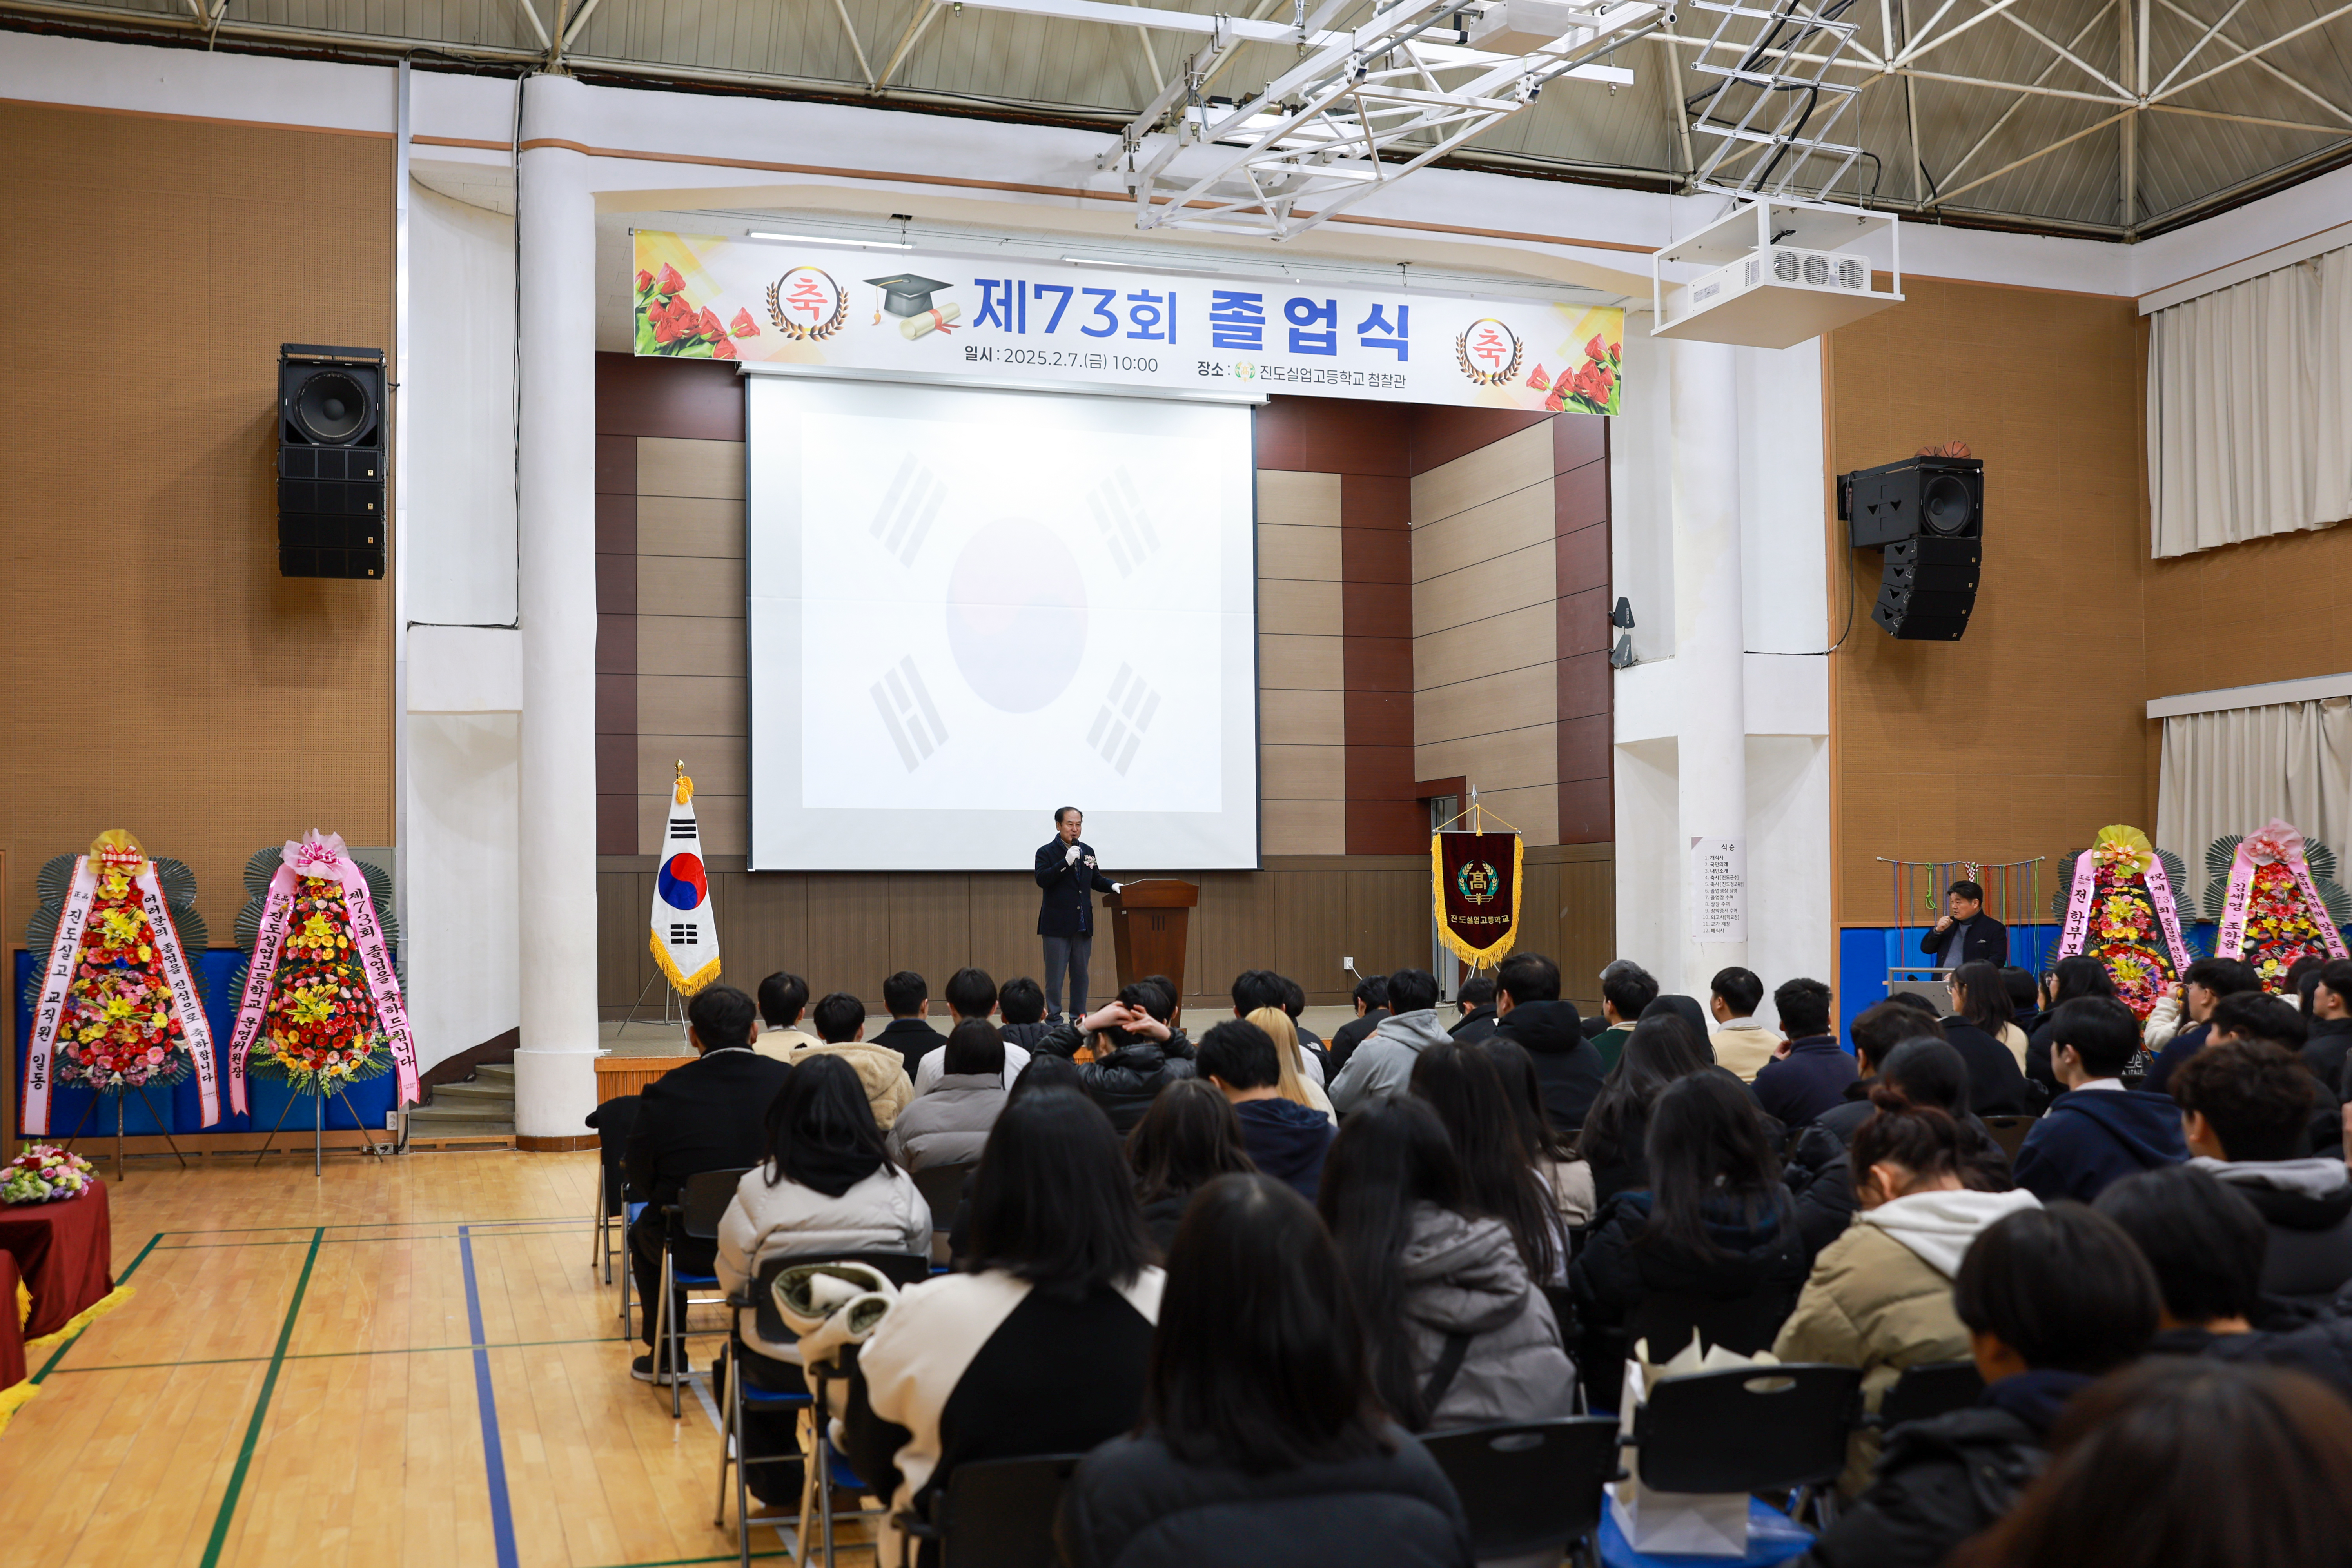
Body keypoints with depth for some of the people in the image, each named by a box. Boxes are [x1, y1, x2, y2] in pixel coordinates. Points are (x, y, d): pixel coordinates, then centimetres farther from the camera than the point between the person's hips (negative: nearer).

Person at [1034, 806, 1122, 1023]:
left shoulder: (1087, 851, 14)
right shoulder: (1047, 852, -4)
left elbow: (1096, 881, 20)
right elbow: (1042, 880, -18)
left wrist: (1112, 885, 0)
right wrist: (1066, 863, -26)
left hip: (1083, 924, 5)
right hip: (1057, 924, -5)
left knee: (1081, 973, 9)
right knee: (1055, 973, -2)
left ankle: (1079, 1018, 16)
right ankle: (1054, 1018, 5)